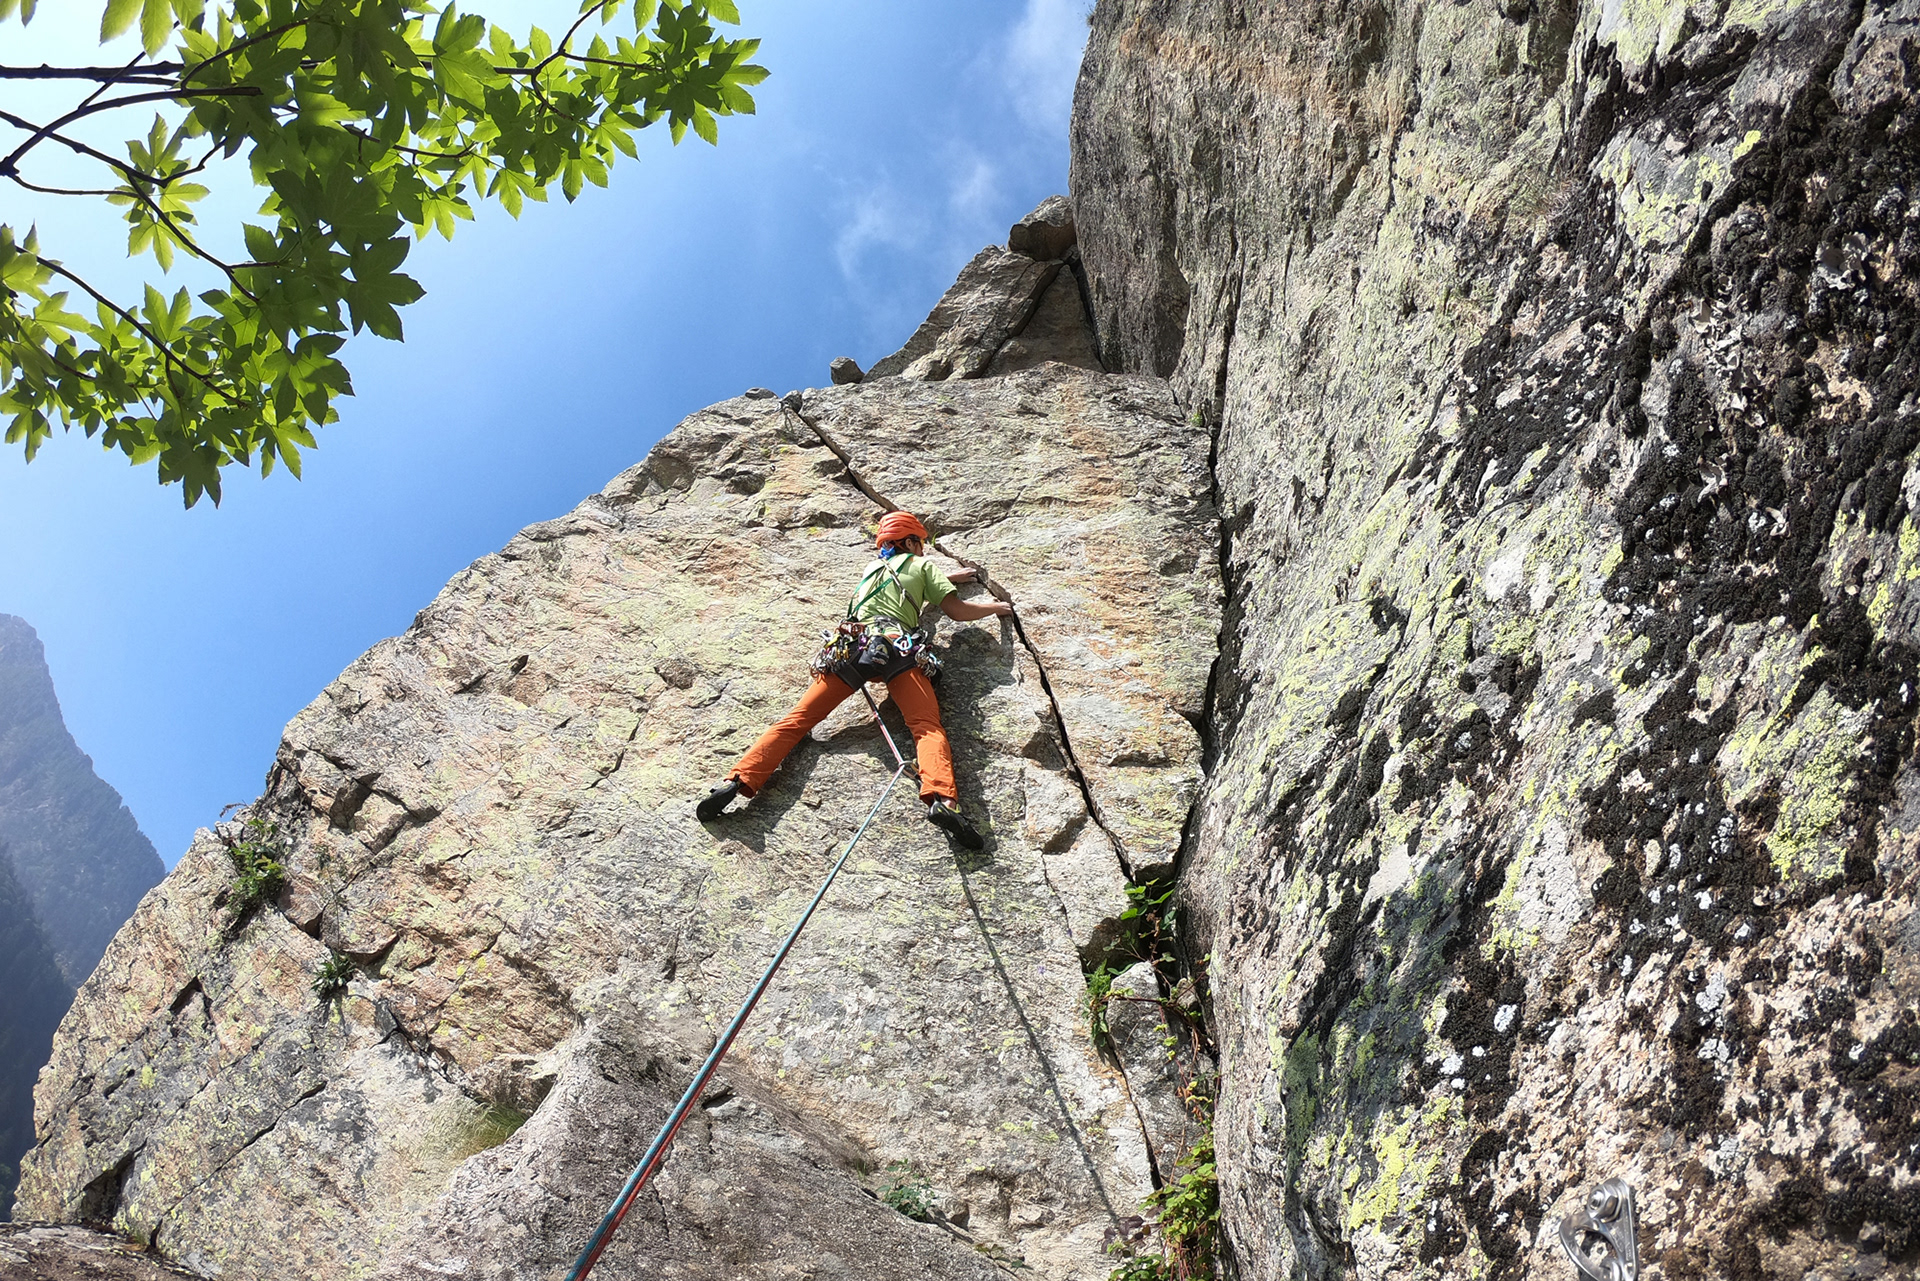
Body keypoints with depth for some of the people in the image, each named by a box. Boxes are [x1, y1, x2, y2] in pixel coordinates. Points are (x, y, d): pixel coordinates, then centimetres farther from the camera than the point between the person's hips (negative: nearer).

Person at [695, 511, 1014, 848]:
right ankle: (942, 799, -45)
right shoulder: (922, 565, 23)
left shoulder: (873, 568, 38)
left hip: (850, 646, 4)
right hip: (898, 648, -4)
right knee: (927, 726, -17)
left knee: (797, 719, -2)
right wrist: (995, 607, 35)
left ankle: (737, 780, -21)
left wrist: (948, 577, 69)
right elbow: (958, 611, 17)